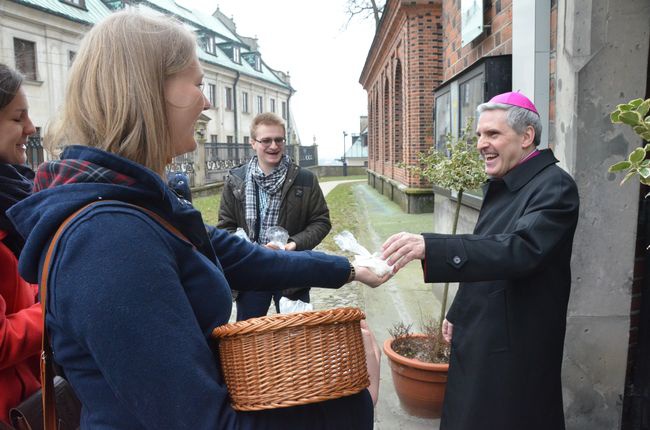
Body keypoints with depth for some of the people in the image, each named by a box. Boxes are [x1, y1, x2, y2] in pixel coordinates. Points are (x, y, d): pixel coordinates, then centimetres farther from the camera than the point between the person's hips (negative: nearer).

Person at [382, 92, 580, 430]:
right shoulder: (499, 185, 9)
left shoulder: (554, 186, -18)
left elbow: (521, 249, -35)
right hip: (477, 339, 8)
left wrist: (430, 247, -43)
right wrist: (458, 313, 18)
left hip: (514, 348, -8)